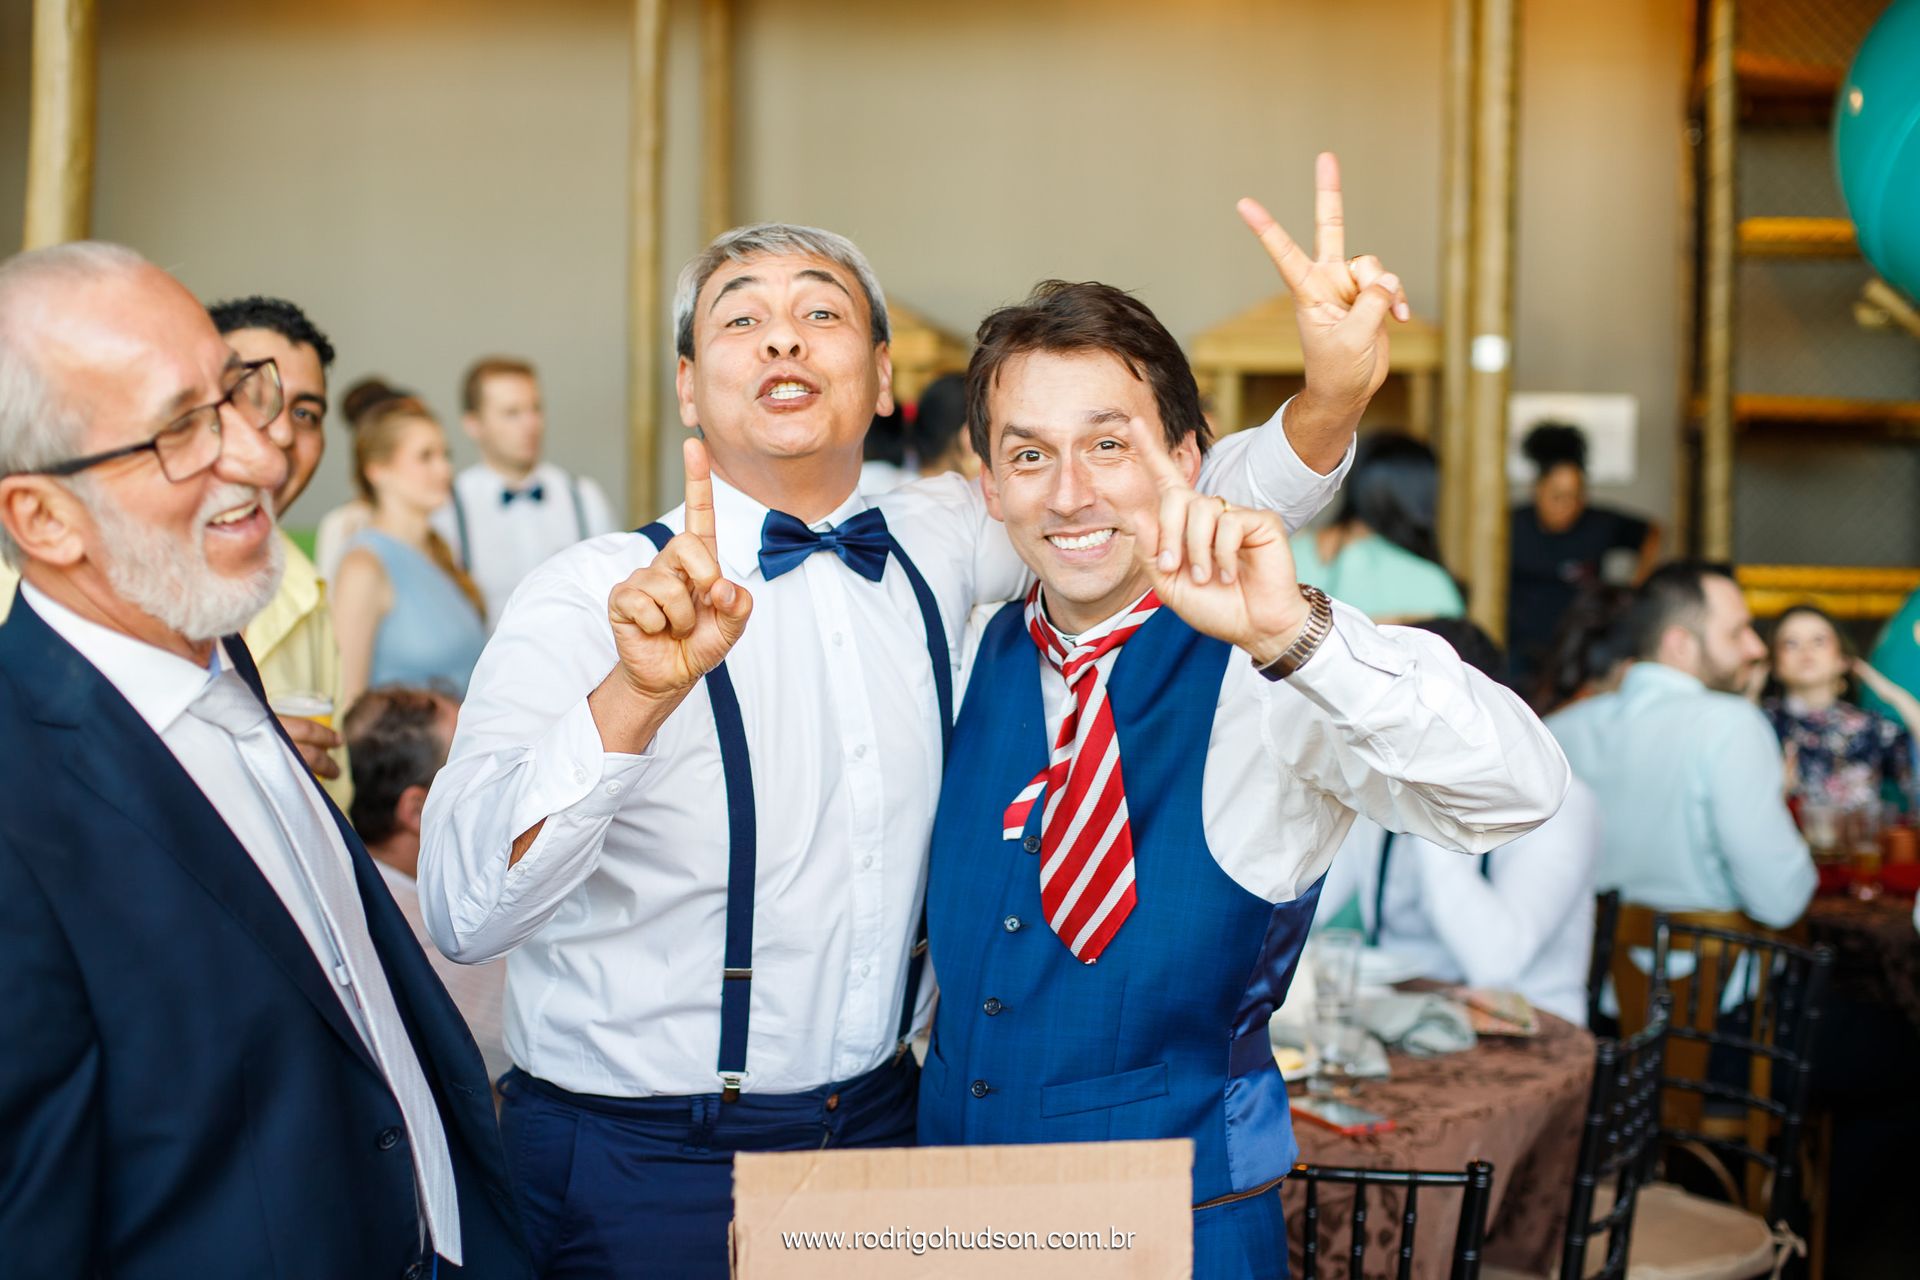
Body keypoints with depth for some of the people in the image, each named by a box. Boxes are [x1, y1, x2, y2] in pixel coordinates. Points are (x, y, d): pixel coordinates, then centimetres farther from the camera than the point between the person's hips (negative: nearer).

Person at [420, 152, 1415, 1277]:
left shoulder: (933, 548, 0)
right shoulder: (595, 596, -15)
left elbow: (1193, 498, 4)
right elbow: (468, 911, -26)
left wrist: (1333, 399, -16)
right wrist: (635, 698, -41)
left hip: (879, 1121, 5)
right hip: (640, 1171, -4)